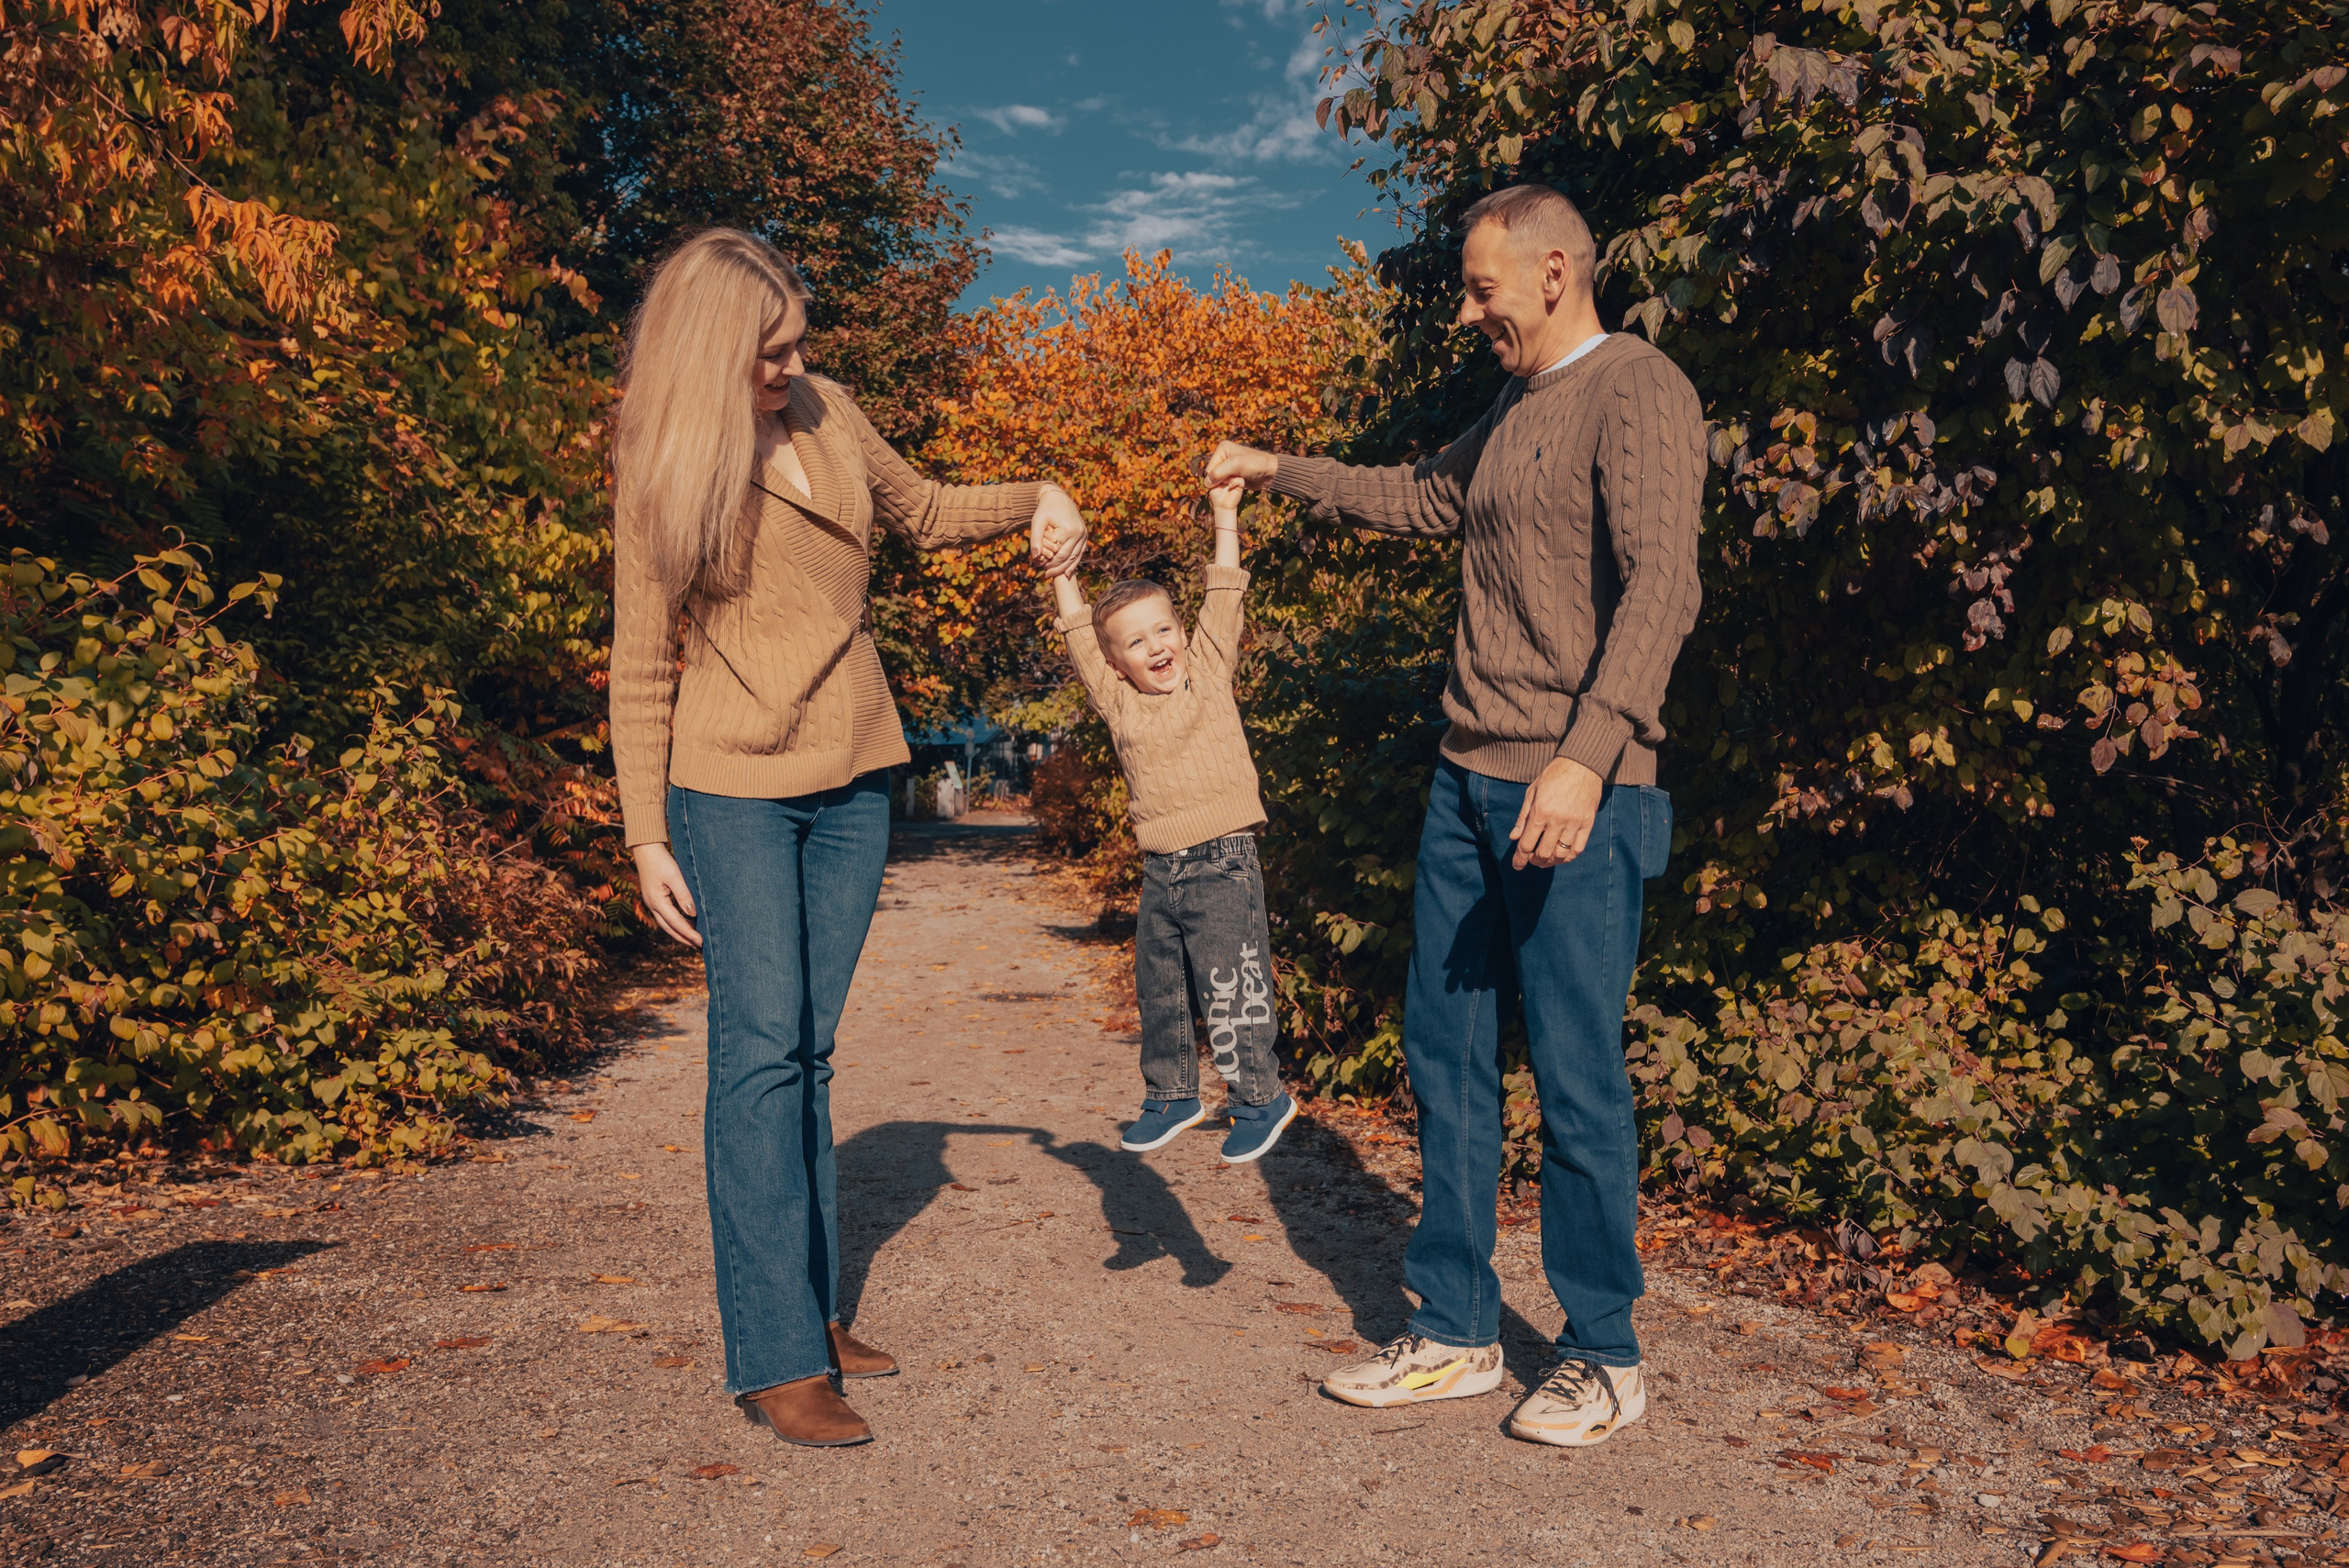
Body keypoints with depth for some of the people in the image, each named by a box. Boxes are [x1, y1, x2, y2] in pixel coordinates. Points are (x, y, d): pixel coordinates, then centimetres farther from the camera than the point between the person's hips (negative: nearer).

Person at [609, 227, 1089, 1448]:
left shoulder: (829, 416, 8)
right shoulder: (661, 473, -5)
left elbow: (922, 511, 25)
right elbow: (640, 668, -4)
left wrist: (1034, 499, 7)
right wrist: (647, 839, -6)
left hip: (852, 782, 5)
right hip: (733, 791, -5)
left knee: (807, 1049, 10)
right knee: (758, 1049, -9)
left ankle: (812, 1309, 20)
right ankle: (773, 1357, -3)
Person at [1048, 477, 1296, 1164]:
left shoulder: (1209, 673, 3)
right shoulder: (1116, 701, 7)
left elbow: (1224, 599, 1)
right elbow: (1079, 635, 7)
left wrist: (1224, 519, 0)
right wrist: (1062, 572, 2)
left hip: (1223, 863, -4)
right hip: (1160, 871, 4)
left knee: (1229, 985, -5)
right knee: (1158, 991, 14)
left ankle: (1258, 1097, 11)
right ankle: (1171, 1095, 31)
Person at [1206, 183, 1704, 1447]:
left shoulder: (1637, 391, -6)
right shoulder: (1509, 415, 20)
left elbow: (1660, 588, -19)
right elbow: (1412, 498, 38)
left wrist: (1587, 755, -29)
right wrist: (1280, 472, 36)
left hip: (1577, 795, -8)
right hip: (1468, 779, 9)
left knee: (1576, 1079, -2)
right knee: (1444, 1055, 10)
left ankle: (1604, 1357, 17)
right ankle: (1456, 1333, 22)